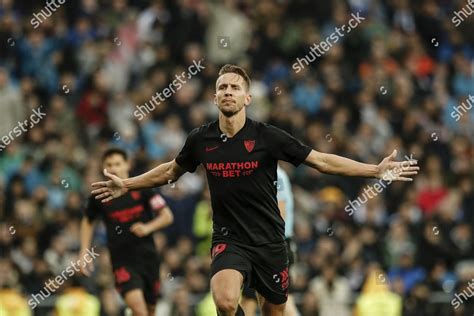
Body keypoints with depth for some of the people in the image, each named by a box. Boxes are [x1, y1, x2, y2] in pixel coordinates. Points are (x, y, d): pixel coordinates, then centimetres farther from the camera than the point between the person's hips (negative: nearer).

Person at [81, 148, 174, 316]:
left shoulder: (142, 189, -2)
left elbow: (167, 216, 1)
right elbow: (87, 222, 19)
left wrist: (148, 227, -17)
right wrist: (84, 253, 11)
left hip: (147, 256, 2)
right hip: (122, 260, -2)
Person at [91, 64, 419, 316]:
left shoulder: (266, 137, -9)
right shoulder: (201, 140, -1)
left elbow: (321, 160, -5)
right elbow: (172, 170, 20)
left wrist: (376, 170, -11)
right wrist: (126, 185, 23)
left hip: (269, 240, 0)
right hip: (229, 239, 0)